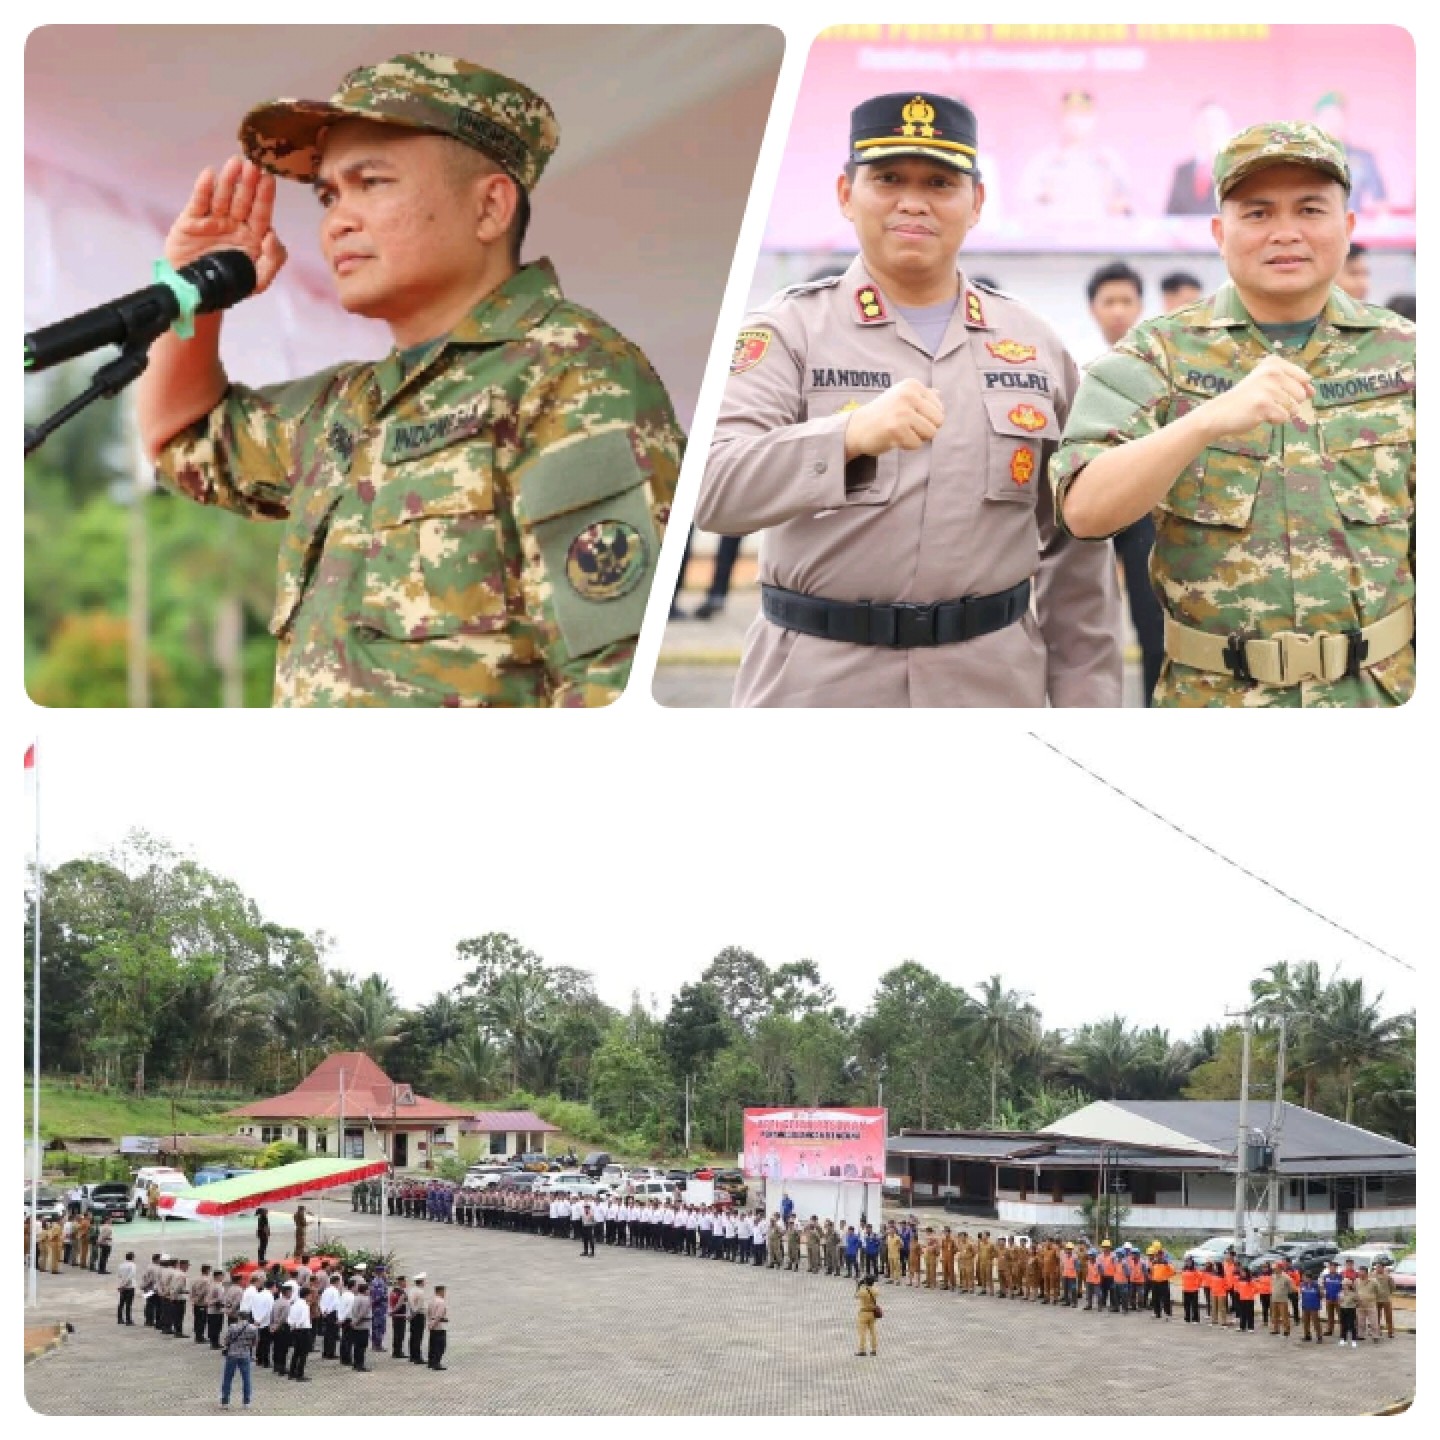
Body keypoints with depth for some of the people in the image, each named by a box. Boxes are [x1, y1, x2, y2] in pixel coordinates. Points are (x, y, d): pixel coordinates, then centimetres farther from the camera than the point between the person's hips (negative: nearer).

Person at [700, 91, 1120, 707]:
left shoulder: (1037, 345, 7)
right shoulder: (786, 330, -2)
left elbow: (1074, 552, 10)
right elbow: (710, 489, -19)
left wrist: (1086, 702, 5)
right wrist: (850, 434, -34)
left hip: (993, 683, 2)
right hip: (817, 684, -2)